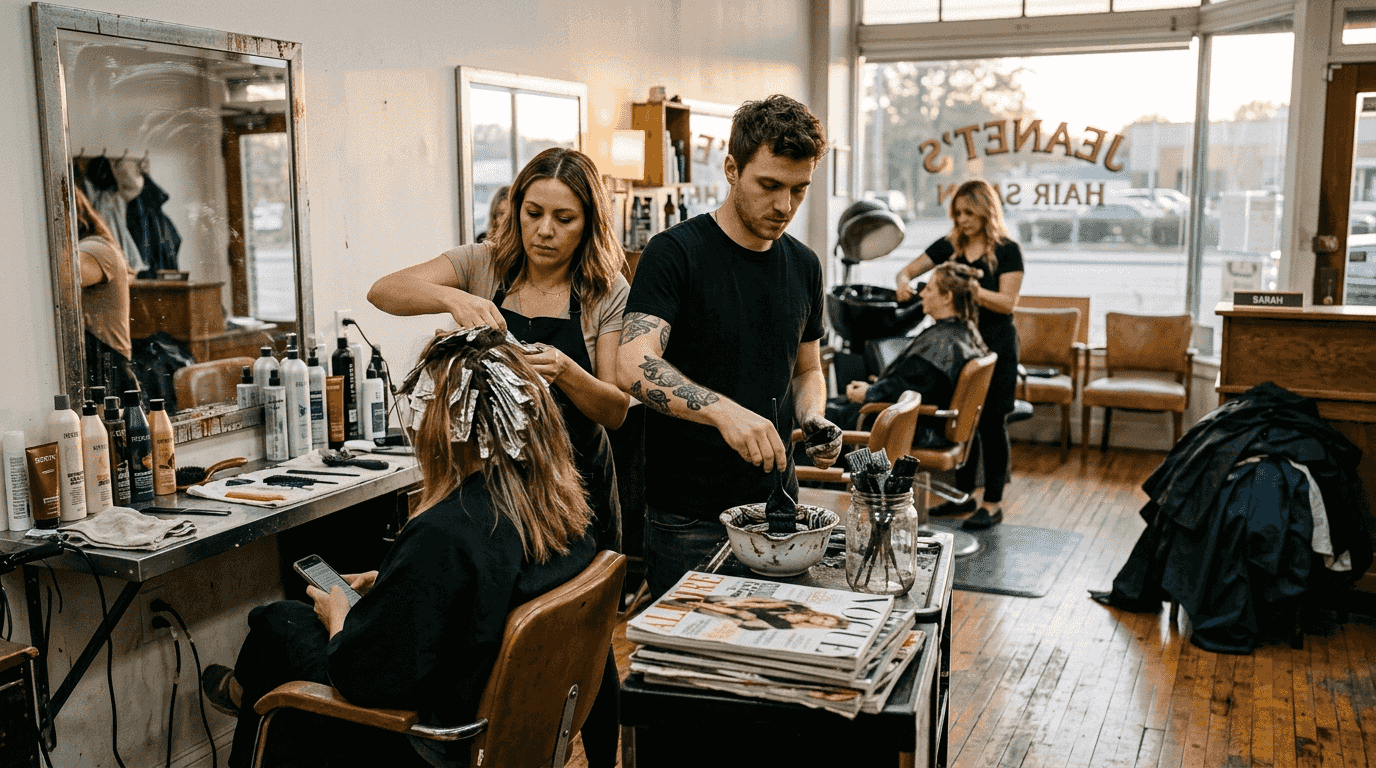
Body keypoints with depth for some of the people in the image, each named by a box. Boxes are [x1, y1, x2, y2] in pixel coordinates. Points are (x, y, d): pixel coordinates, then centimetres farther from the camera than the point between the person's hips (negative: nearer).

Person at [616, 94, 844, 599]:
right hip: (686, 519, -5)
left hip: (775, 502, 5)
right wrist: (723, 411, -38)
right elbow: (634, 367, -23)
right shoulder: (676, 253, -11)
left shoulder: (804, 266, 8)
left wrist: (813, 419, -2)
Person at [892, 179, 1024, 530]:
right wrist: (904, 281, -14)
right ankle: (963, 494, 22)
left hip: (995, 345, -5)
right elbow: (910, 268, 10)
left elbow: (1007, 303, -12)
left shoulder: (1007, 250, -5)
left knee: (991, 424, -1)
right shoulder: (950, 245, 8)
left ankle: (993, 504, 7)